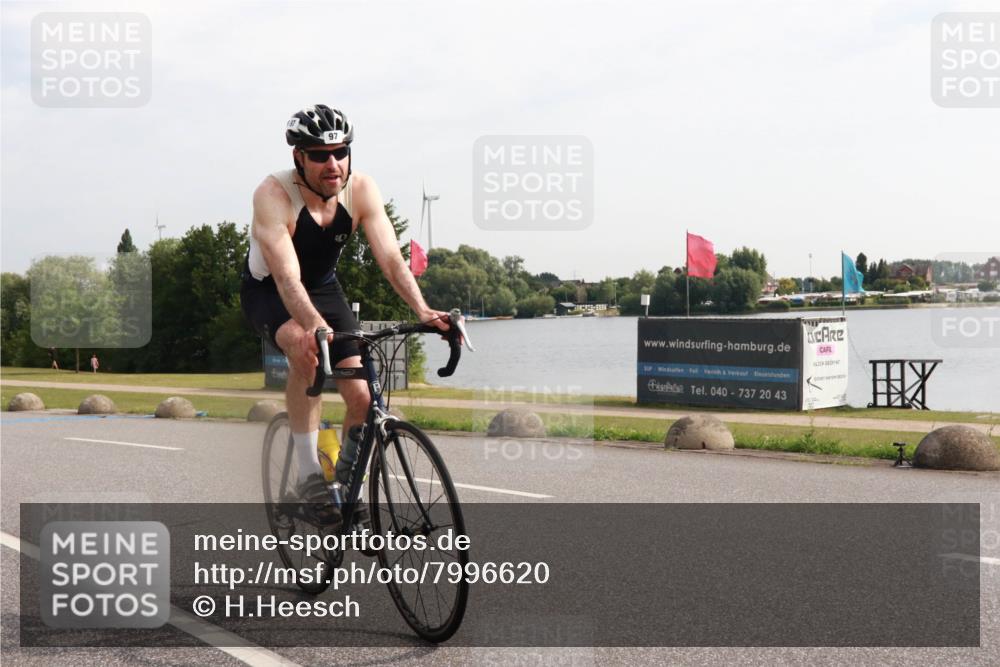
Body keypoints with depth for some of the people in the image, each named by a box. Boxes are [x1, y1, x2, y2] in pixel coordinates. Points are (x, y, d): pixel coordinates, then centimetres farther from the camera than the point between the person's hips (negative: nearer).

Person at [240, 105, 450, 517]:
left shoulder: (361, 190, -20)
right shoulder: (273, 195, -31)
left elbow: (391, 258, -27)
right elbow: (286, 275, -42)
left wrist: (423, 311, -44)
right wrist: (315, 325, -60)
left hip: (324, 288, 4)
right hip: (267, 292, -4)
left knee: (362, 397, -11)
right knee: (306, 350, -37)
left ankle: (346, 483, 16)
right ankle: (308, 475, -25)